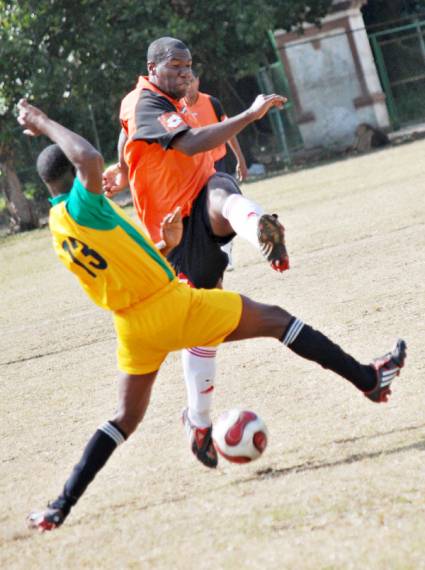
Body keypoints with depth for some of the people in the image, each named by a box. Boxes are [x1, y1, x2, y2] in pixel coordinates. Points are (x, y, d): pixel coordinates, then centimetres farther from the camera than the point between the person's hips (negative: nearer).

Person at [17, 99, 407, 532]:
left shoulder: (58, 233, 9)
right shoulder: (80, 204, -16)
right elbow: (89, 158, -38)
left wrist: (164, 245, 13)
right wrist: (45, 124, -25)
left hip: (133, 329, 7)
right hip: (174, 305, -7)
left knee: (125, 418, 16)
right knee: (274, 319, 7)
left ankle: (61, 506, 4)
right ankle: (368, 378, 10)